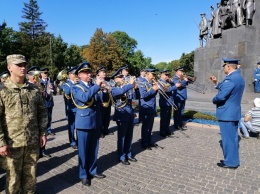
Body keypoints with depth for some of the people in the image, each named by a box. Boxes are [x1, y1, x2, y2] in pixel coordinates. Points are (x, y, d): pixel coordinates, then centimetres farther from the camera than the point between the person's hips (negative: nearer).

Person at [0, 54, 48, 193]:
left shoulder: (34, 89, 4)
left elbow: (42, 112, 9)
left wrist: (42, 133, 5)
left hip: (33, 142, 3)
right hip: (12, 143, -3)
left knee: (30, 175, 18)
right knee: (13, 177, 14)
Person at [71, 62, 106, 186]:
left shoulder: (93, 86, 11)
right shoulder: (76, 88, -5)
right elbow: (85, 97, -27)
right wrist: (97, 86, -24)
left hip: (95, 122, 6)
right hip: (84, 123, -5)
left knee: (93, 149, 16)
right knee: (83, 150, 6)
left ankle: (92, 171, 33)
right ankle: (83, 175, 21)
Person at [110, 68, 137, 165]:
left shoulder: (126, 87, 13)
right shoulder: (114, 89, -9)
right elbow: (121, 91, -32)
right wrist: (130, 84, -24)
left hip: (130, 115, 7)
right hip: (122, 116, -7)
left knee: (129, 136, 15)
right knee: (121, 137, 4)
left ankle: (128, 154, 30)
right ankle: (121, 157, 18)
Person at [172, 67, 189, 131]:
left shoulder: (182, 78, 14)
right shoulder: (174, 78, -10)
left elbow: (186, 84, 20)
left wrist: (186, 80, 2)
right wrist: (185, 80, -15)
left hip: (183, 97, 8)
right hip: (178, 98, -8)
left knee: (181, 112, 16)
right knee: (177, 112, 0)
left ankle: (181, 124, 27)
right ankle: (177, 125, 8)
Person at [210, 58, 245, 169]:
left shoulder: (230, 79, -22)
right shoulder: (239, 77, 11)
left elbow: (221, 96, -28)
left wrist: (214, 100, -8)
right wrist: (216, 84, 9)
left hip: (226, 113, -10)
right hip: (234, 112, 10)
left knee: (227, 138, 2)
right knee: (232, 138, 18)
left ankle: (230, 162, 14)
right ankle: (234, 160, 30)